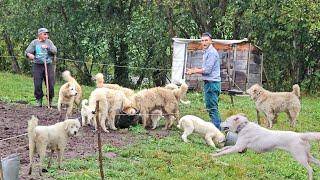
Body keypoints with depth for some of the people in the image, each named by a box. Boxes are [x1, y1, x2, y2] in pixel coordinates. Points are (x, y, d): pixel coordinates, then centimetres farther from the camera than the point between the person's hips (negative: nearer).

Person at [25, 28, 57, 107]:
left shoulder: (49, 42, 8)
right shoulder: (34, 43, 4)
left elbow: (55, 51, -2)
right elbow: (27, 52, 0)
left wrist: (47, 47, -18)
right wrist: (29, 55, -23)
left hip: (48, 65, 1)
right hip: (37, 66, -1)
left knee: (50, 84, -1)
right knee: (37, 85, -3)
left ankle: (50, 100, 15)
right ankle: (39, 100, 10)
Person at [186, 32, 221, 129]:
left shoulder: (212, 52, -15)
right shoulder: (206, 52, 18)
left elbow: (207, 70, -18)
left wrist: (194, 71, -7)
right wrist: (197, 69, 9)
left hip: (212, 82, -10)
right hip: (209, 82, 10)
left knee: (212, 107, -8)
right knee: (210, 106, 13)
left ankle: (216, 127, -7)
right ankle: (217, 124, 17)